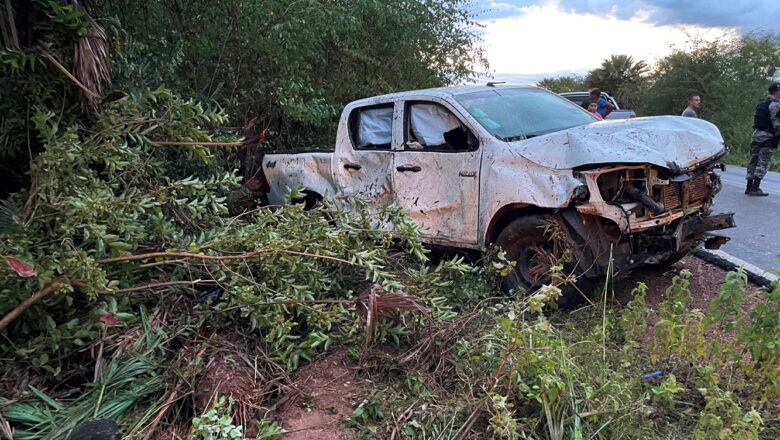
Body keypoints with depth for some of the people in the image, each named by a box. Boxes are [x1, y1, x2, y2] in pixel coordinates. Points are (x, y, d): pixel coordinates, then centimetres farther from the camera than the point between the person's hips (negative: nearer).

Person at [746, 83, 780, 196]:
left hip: (756, 135, 9)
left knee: (754, 161, 9)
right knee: (763, 163, -7)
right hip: (767, 137, -9)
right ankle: (755, 188, -10)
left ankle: (749, 187, 10)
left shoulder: (761, 104, 17)